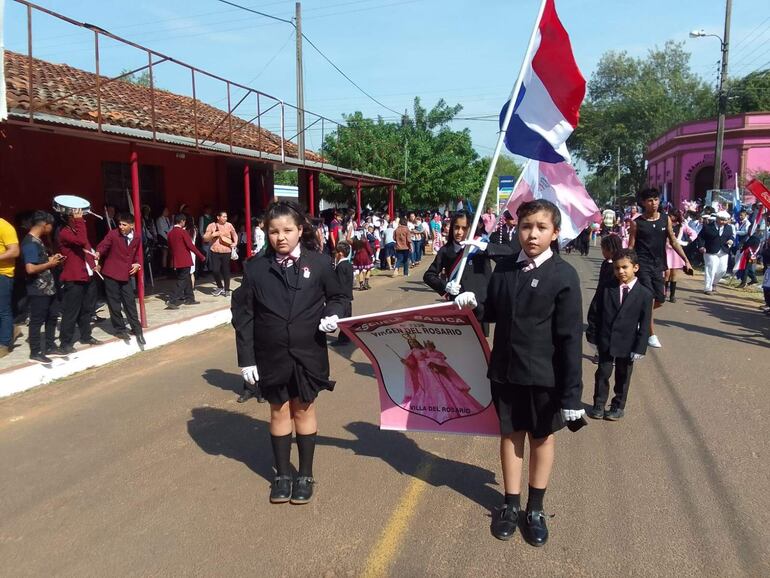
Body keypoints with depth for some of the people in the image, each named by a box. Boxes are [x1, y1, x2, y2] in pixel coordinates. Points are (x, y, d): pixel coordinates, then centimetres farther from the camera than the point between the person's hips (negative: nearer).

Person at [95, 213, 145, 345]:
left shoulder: (136, 238, 3)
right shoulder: (113, 234, -9)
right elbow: (103, 245, -23)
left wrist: (137, 264, -1)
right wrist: (97, 254, -43)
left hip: (126, 275, 3)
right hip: (111, 274, -3)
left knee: (130, 302, 6)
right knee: (114, 303, 4)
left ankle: (137, 329, 13)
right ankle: (120, 329, 16)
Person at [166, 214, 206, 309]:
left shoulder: (170, 233, 8)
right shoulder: (183, 231, -13)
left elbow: (170, 247, 15)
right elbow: (190, 246, -15)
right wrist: (201, 256, -8)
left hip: (175, 261, 7)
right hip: (184, 260, -7)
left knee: (186, 280, 18)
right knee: (182, 281, -4)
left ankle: (189, 299, 25)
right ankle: (172, 301, -10)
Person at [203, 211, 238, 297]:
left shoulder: (229, 225, 3)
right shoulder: (212, 226, 0)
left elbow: (235, 235, 17)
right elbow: (205, 238, 0)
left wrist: (235, 243, 0)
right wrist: (212, 235, -17)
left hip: (226, 252, 0)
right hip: (215, 252, 0)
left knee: (226, 271, 3)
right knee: (215, 270, -5)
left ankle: (226, 289, 15)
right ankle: (220, 287, 18)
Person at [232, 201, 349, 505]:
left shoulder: (319, 262, -6)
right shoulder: (255, 267, -4)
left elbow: (338, 297, 6)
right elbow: (244, 315, -2)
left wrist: (333, 315, -16)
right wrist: (246, 358, -5)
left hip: (307, 353, -1)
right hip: (272, 355, 1)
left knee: (304, 410, 12)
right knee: (279, 412, 13)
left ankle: (306, 475, 27)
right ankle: (282, 474, 29)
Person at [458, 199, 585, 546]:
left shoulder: (564, 275, -13)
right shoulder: (504, 269, 0)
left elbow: (570, 336, -13)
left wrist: (572, 392, -14)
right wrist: (471, 304, -12)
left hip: (544, 375, -3)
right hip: (505, 370, 3)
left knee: (542, 437, 15)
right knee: (510, 434, 16)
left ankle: (535, 508, 33)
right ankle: (511, 504, 34)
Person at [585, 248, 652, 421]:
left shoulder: (644, 294, -7)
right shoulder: (606, 289, -4)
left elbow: (644, 324, -6)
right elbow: (594, 313, 1)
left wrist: (640, 348, -9)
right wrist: (593, 336, -1)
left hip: (627, 344, -1)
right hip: (605, 341, 1)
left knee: (623, 376, 14)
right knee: (602, 374, 9)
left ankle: (618, 406, 29)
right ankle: (599, 405, 23)